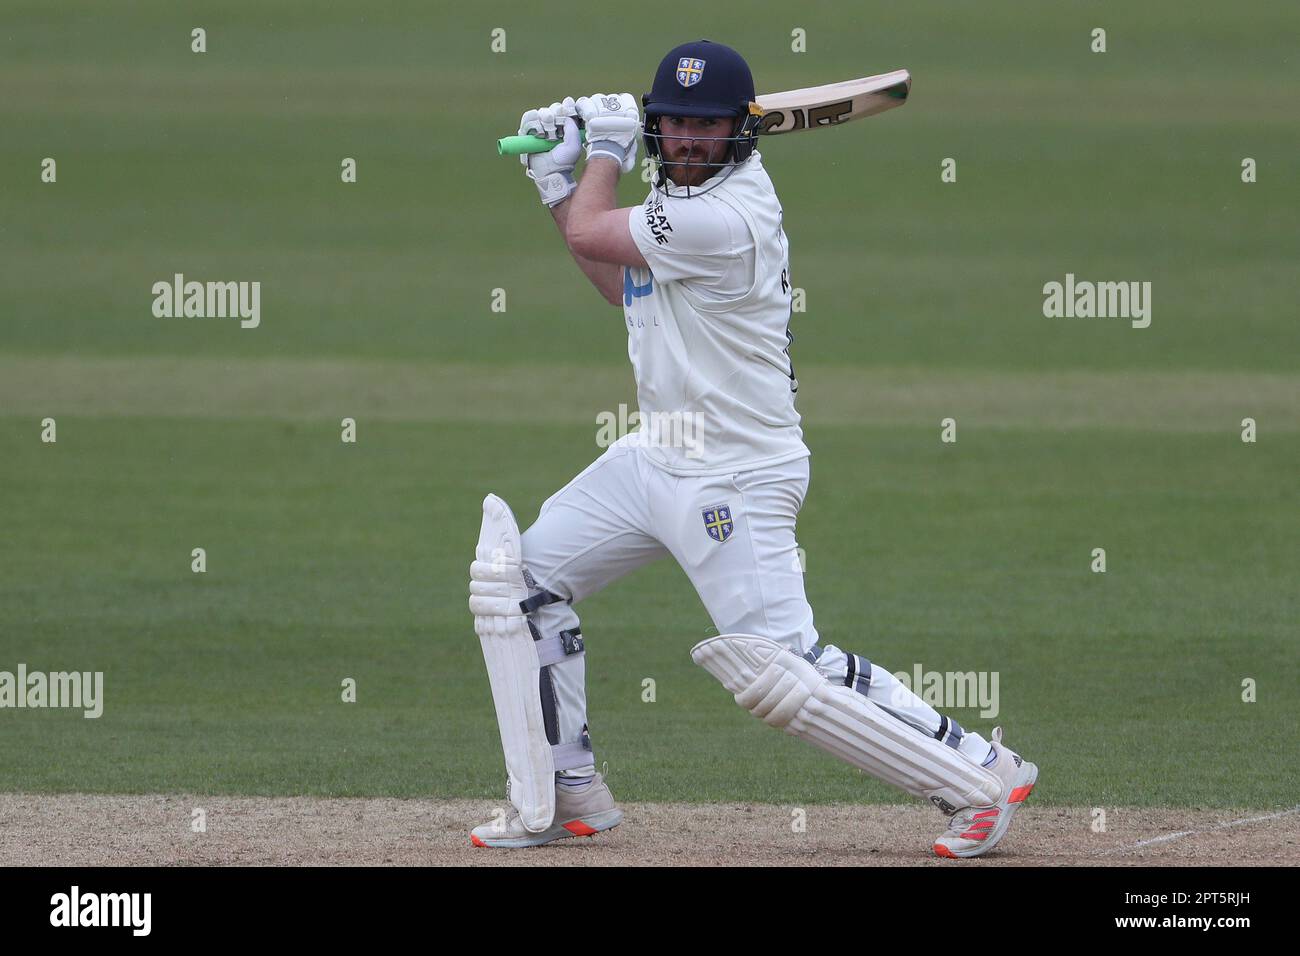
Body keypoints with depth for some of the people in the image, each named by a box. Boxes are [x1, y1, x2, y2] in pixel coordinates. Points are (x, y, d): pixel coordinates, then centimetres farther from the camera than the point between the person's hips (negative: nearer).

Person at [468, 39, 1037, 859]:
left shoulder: (726, 217, -24)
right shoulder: (686, 193, 8)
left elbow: (589, 236, -14)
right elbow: (624, 285, 21)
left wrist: (607, 149, 4)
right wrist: (559, 181, 17)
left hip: (735, 477, -10)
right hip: (656, 454, 10)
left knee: (784, 672, -15)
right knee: (517, 578, 9)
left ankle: (981, 771, -5)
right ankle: (566, 797, 16)